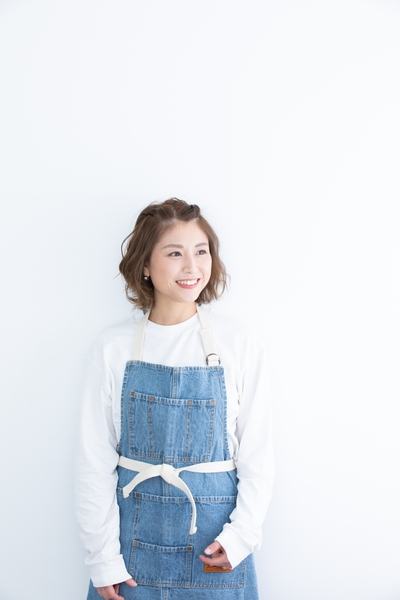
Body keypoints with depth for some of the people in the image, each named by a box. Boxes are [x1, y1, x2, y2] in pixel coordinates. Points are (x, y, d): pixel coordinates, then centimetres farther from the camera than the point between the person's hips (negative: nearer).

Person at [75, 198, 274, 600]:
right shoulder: (112, 348, -6)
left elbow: (257, 451, -1)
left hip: (213, 539, 0)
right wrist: (103, 558, -3)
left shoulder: (240, 343, -7)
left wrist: (242, 533, -7)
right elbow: (94, 460, -3)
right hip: (134, 527, 1)